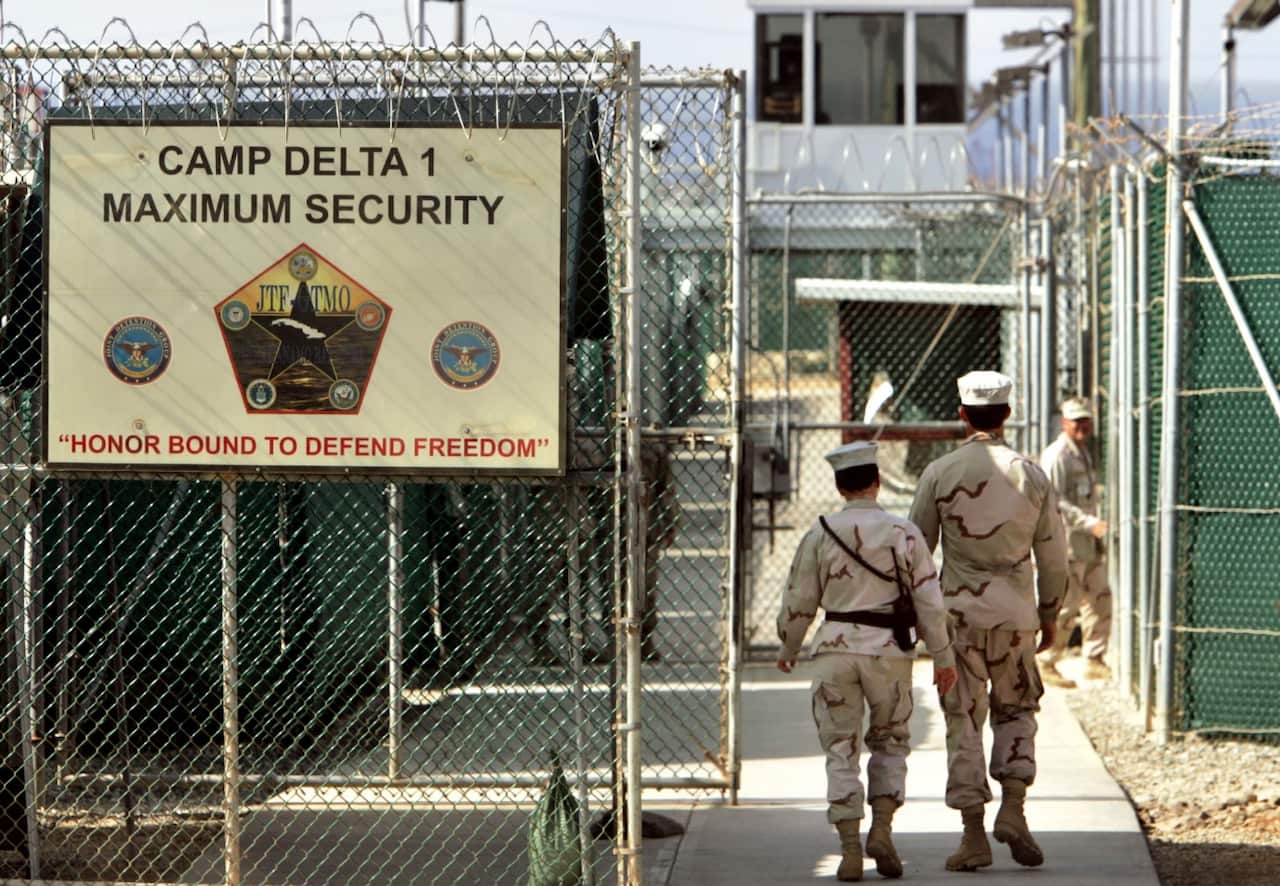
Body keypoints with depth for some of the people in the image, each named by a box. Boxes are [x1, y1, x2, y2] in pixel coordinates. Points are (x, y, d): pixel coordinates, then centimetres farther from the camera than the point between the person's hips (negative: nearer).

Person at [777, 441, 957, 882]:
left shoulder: (820, 534, -1)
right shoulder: (903, 533, -2)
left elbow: (798, 602, 5)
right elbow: (929, 600, -3)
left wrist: (787, 650, 20)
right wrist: (942, 657, 5)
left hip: (836, 647, 0)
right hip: (889, 649, 0)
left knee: (841, 749, 5)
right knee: (890, 741, 18)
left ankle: (850, 849, -1)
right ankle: (881, 829, 2)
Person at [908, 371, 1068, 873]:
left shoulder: (940, 473, -4)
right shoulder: (1031, 475, 1)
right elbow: (1053, 554, 5)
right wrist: (1050, 614, 16)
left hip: (959, 610, -1)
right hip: (1015, 611, 1)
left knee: (964, 719, 4)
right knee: (1016, 710, 17)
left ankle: (974, 835, 1)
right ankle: (1013, 808, -1)